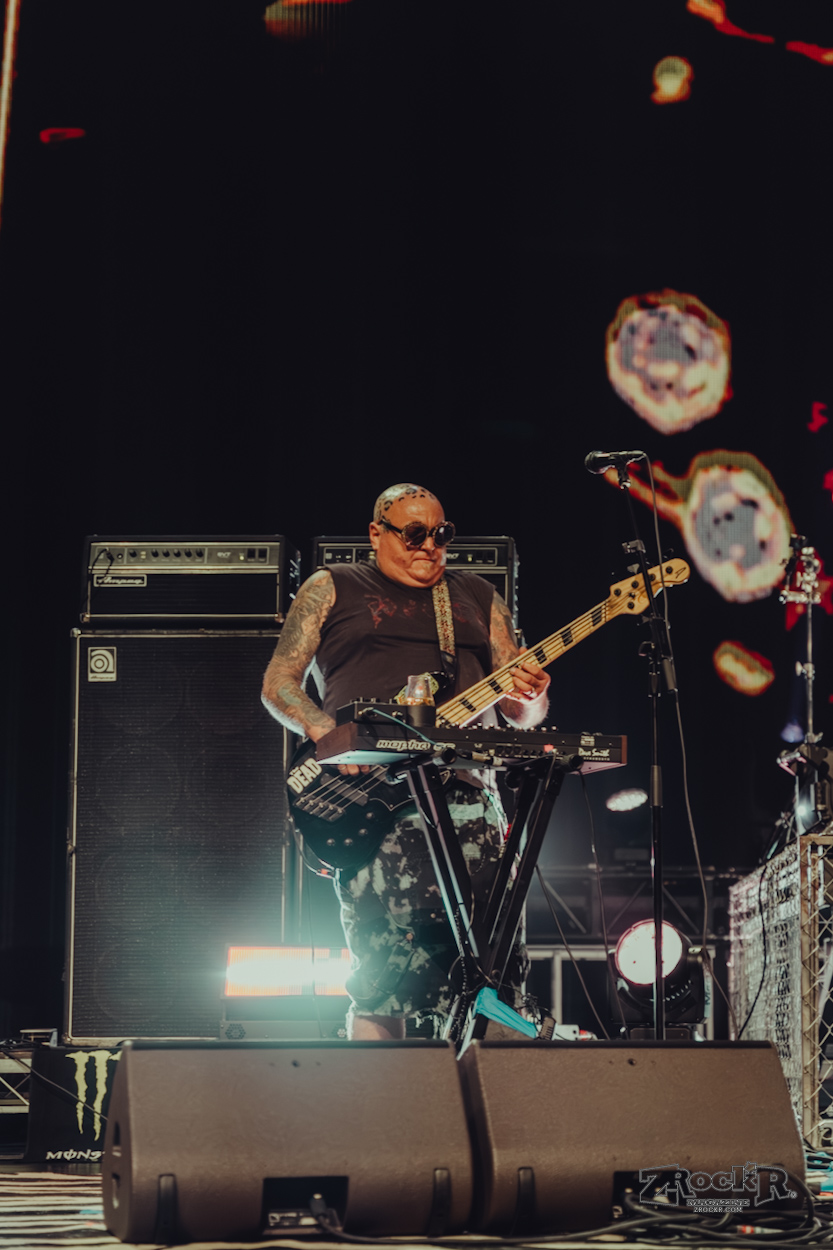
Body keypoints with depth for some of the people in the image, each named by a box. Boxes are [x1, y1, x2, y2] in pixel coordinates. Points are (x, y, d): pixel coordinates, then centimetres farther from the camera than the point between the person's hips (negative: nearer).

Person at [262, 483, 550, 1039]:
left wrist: (530, 695, -6)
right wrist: (328, 731, -11)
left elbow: (522, 714, 19)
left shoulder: (478, 596, 22)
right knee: (383, 963, -12)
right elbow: (278, 684, 8)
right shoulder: (332, 590, 15)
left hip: (466, 793, 3)